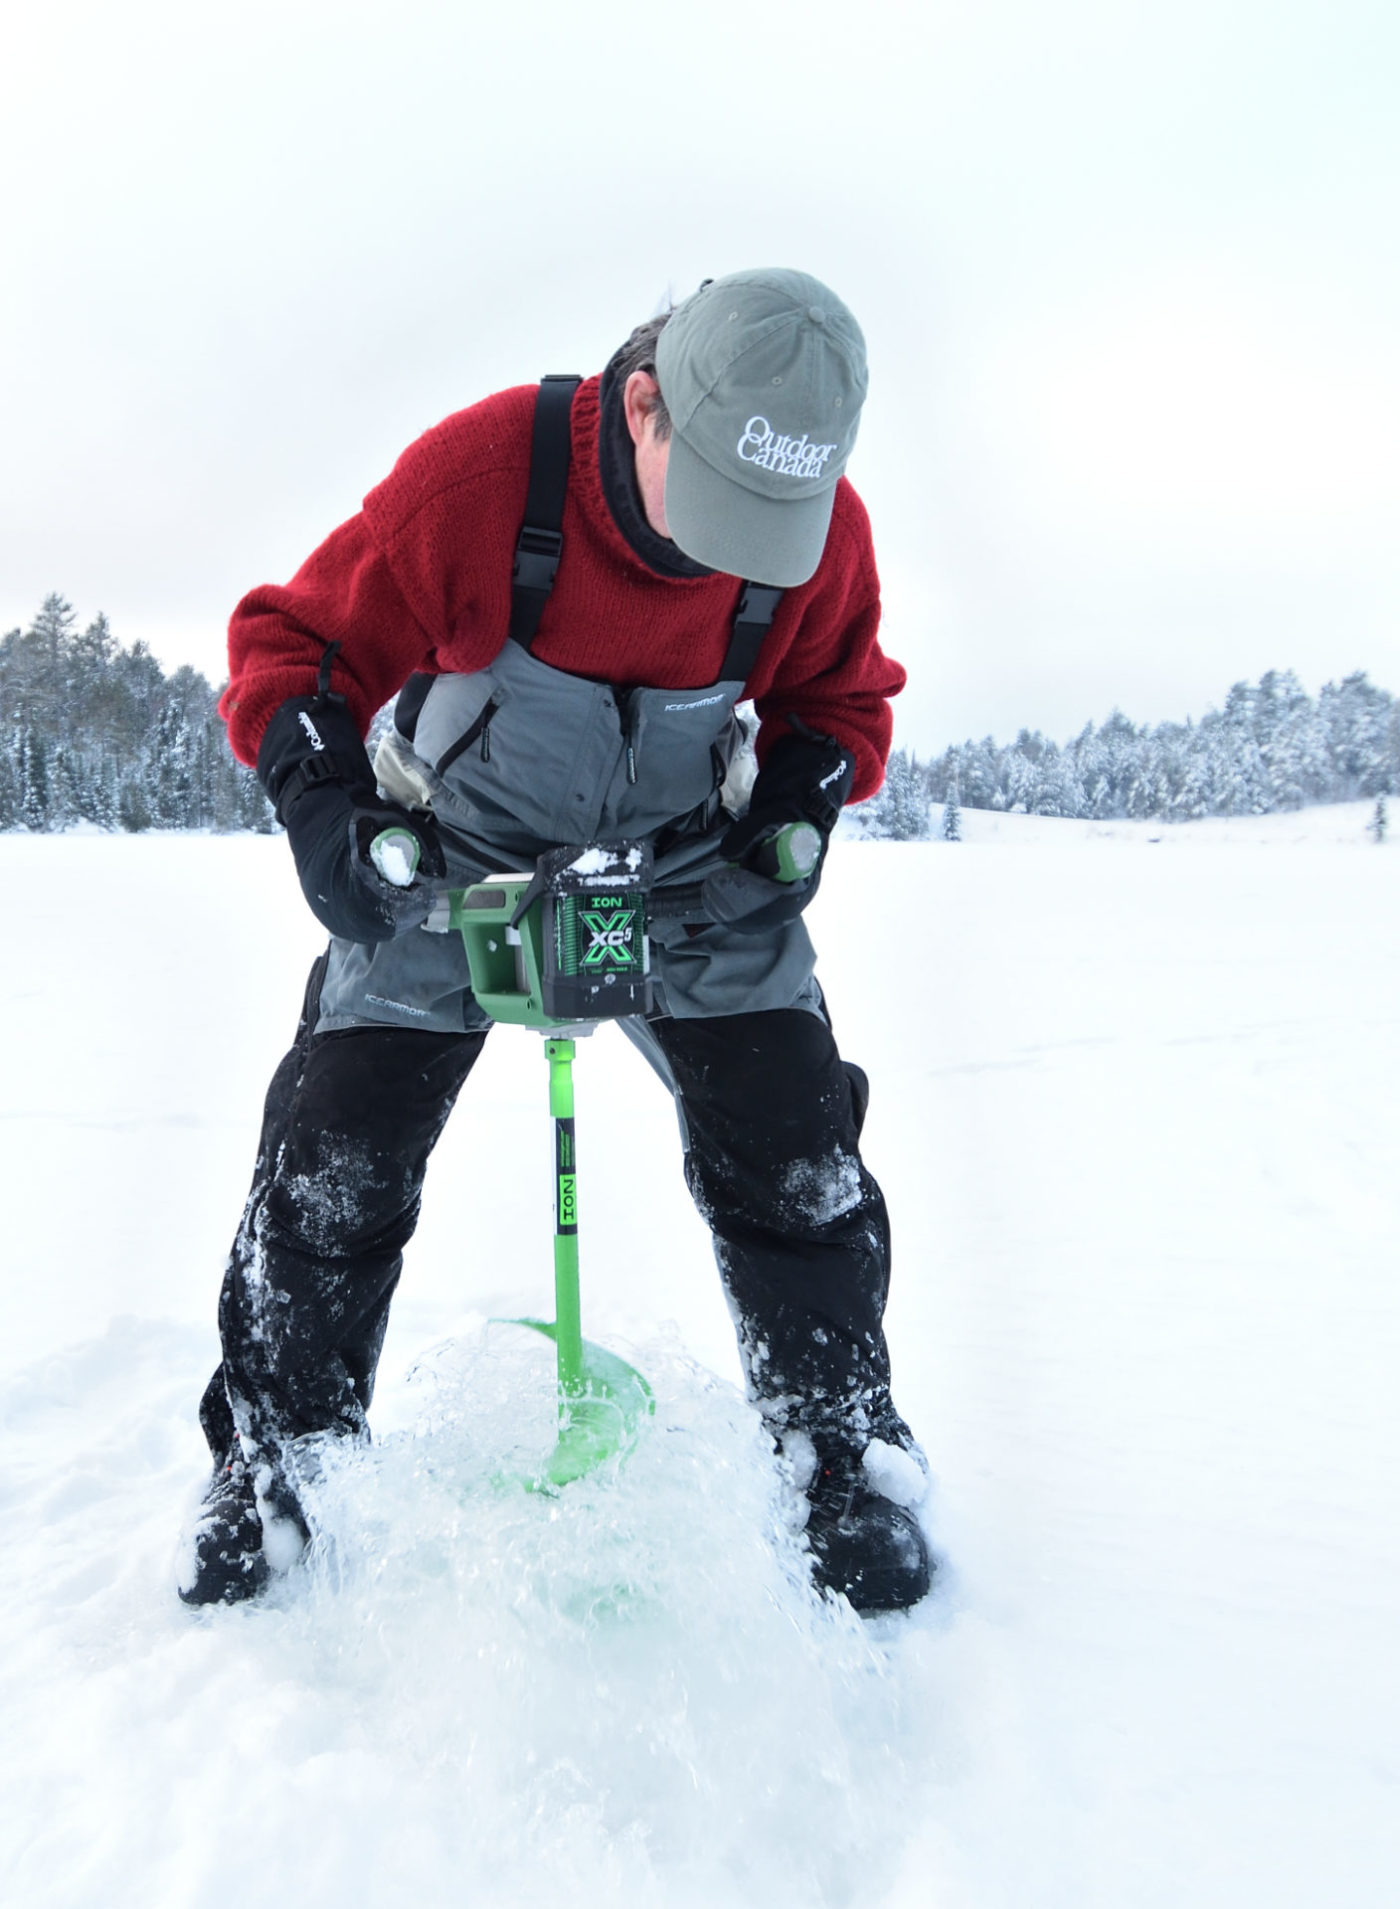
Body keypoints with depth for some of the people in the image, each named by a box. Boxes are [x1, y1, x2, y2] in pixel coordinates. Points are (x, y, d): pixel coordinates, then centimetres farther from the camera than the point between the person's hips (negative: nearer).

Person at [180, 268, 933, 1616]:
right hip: (460, 852, -1)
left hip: (688, 864, 2)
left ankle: (848, 1463, 16)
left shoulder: (824, 529, -17)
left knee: (794, 1158, -8)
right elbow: (298, 640, -16)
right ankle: (269, 1468, 23)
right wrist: (319, 798, -33)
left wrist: (792, 818, -17)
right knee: (330, 1165, -3)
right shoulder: (477, 469, -26)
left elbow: (842, 703, 2)